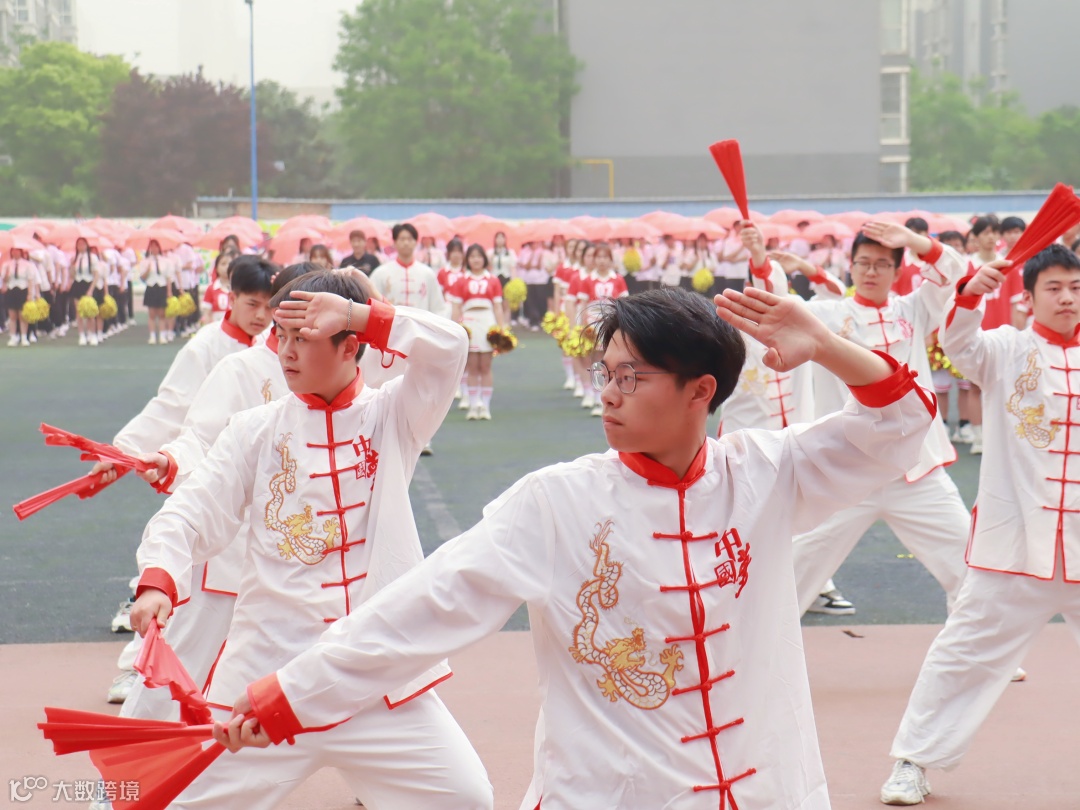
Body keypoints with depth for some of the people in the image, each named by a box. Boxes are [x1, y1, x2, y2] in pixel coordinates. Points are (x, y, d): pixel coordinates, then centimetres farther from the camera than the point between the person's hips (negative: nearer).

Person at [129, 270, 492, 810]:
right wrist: (158, 582, -21)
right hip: (271, 663, 0)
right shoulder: (255, 431, 3)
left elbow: (448, 348, -11)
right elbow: (191, 513, -3)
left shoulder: (392, 417, 4)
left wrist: (358, 314, -19)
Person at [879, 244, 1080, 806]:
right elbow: (957, 341, -20)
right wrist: (970, 294, -38)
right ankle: (914, 761, 17)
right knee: (965, 650, 5)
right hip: (1014, 541, -3)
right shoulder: (1006, 350, -2)